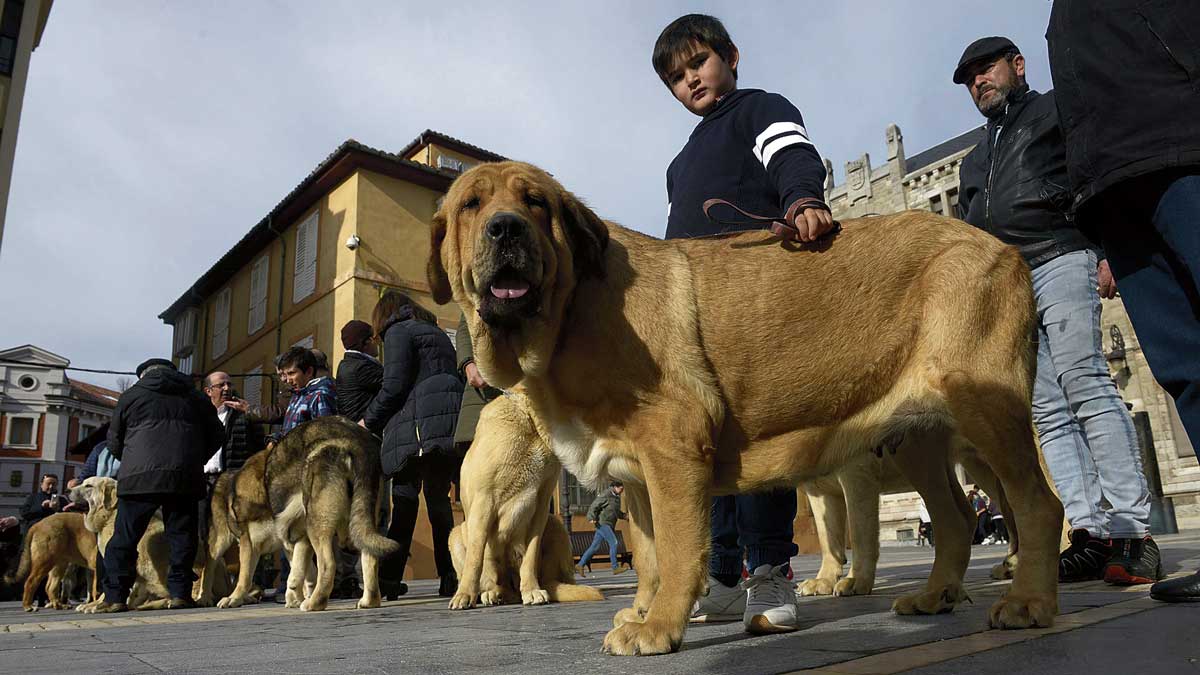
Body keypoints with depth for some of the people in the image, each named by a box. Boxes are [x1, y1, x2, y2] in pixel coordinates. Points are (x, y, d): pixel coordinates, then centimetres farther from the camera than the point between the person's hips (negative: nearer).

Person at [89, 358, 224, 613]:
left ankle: (115, 596, 6)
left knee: (124, 537, 6)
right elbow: (217, 435, 17)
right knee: (181, 535, 6)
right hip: (184, 477, 1)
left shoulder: (130, 396, 12)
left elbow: (114, 443, 15)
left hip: (139, 477, -1)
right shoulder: (195, 397, 17)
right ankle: (179, 593, 4)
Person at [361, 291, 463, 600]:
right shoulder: (437, 333, 30)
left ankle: (389, 578, -5)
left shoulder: (399, 331, 5)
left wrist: (369, 421, 6)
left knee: (404, 498, -5)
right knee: (438, 497, 8)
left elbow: (394, 386, -6)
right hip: (450, 424, 7)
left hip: (420, 426, -7)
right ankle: (449, 578, 4)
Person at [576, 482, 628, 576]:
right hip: (603, 523, -9)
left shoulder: (617, 497, 16)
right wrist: (591, 518, -27)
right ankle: (615, 568, -7)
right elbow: (593, 506, -15)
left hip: (609, 526, 9)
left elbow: (616, 512, 27)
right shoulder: (605, 495, -13)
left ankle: (580, 565, 10)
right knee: (613, 543, -12)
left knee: (595, 547, 6)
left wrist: (625, 516, 12)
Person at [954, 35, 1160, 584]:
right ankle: (1091, 532, -9)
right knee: (1048, 412, -5)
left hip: (1058, 261, -5)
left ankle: (1131, 529, -18)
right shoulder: (973, 162, 32)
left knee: (1085, 386, -18)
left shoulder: (1059, 110, 15)